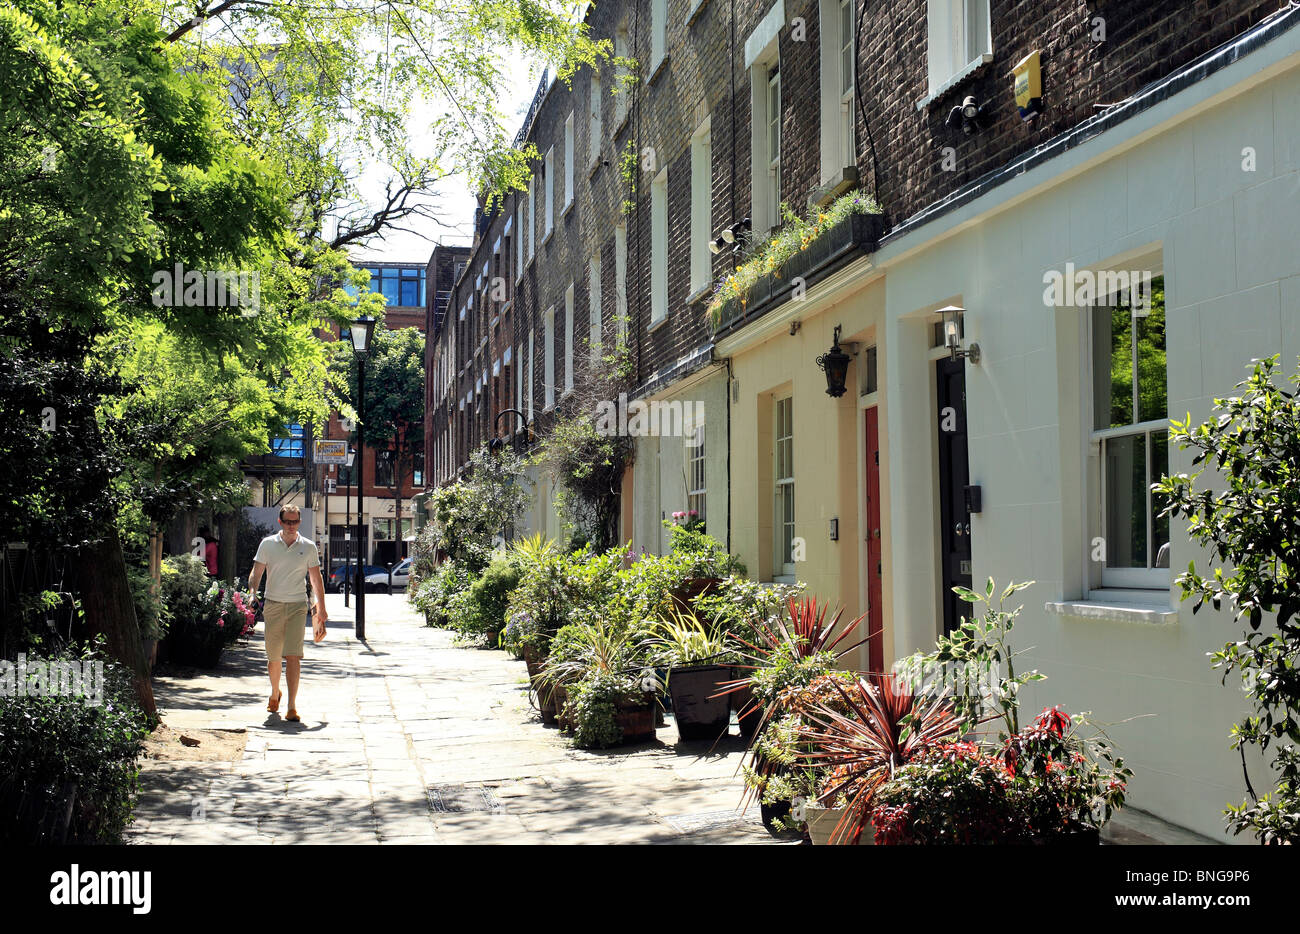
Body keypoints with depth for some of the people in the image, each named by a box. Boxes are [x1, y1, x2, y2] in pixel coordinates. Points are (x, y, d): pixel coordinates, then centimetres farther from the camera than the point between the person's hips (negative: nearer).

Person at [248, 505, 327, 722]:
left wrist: (321, 609, 9)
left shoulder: (309, 547, 5)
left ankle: (292, 707, -12)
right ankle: (275, 693, 36)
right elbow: (256, 574, 6)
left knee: (293, 656, -12)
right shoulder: (268, 544, 4)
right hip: (273, 605, 1)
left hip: (298, 606, -1)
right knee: (273, 657, 9)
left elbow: (316, 579, 11)